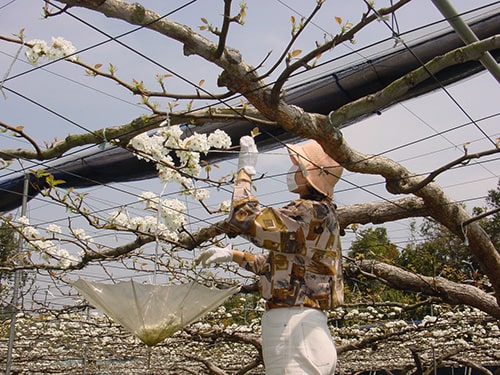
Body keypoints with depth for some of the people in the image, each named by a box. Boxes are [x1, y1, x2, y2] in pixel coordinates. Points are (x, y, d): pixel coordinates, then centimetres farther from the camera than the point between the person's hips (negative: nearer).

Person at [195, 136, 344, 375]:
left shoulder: (309, 212, -15)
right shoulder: (321, 214, 17)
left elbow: (242, 219, -17)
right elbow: (276, 263, 24)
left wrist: (245, 169, -5)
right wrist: (231, 254, 21)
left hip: (295, 325, -10)